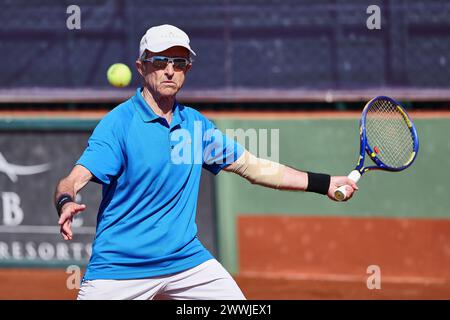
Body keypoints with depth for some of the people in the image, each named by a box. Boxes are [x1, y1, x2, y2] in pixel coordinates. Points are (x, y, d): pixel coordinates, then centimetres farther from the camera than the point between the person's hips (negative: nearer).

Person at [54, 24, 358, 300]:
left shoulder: (196, 124, 8)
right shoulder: (119, 123, -12)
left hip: (187, 260, 5)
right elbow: (75, 179, -21)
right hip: (118, 265, -5)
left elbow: (253, 167, 17)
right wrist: (66, 204, -45)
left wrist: (324, 183, 14)